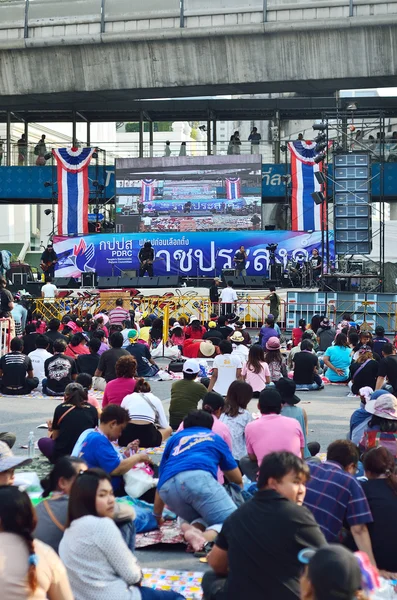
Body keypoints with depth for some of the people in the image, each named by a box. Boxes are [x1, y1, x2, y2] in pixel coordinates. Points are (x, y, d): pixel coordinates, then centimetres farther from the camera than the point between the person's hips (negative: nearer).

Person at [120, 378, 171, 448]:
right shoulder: (155, 399, 18)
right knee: (168, 429, 29)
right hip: (148, 439, -2)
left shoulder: (127, 397, 20)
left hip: (126, 439, 2)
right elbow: (164, 425, 16)